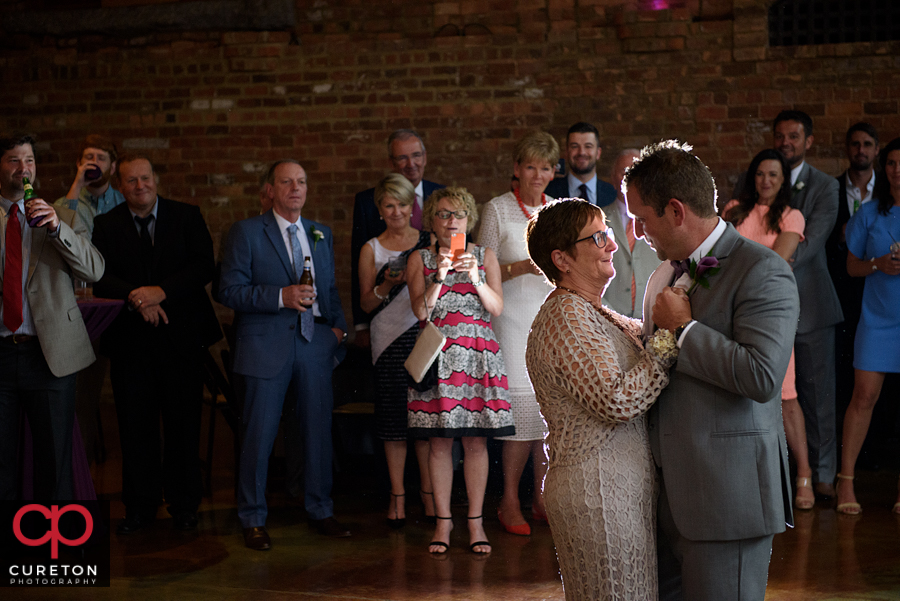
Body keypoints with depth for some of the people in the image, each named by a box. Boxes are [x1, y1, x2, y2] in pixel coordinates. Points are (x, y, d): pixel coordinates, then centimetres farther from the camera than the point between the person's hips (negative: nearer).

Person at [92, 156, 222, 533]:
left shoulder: (187, 217, 4)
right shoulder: (105, 225, 7)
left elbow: (204, 268, -5)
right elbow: (100, 278, -3)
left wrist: (161, 292, -18)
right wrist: (137, 299, -20)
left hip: (181, 336, -1)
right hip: (130, 342, 1)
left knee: (183, 425, 5)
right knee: (136, 427, 5)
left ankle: (183, 504, 17)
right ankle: (140, 506, 17)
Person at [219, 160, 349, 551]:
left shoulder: (322, 234, 15)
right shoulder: (247, 233, -1)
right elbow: (229, 291, -8)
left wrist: (338, 325, 6)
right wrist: (281, 296, -17)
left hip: (316, 342, 4)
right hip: (267, 345, -4)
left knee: (319, 429, 7)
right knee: (259, 433, -2)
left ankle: (320, 511, 22)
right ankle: (253, 520, 11)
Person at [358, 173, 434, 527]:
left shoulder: (430, 243, 9)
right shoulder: (372, 249, 7)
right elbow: (366, 304, 6)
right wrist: (385, 286, -12)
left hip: (425, 335, 1)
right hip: (390, 338, 0)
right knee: (394, 416, 0)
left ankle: (428, 491, 12)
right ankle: (397, 495, 9)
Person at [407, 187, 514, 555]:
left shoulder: (485, 256, 11)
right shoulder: (420, 259, 8)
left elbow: (496, 308, 2)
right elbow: (421, 311, -3)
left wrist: (475, 277, -12)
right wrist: (439, 276, -14)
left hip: (477, 354, 1)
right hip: (437, 355, 0)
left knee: (476, 441, -1)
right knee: (439, 442, -1)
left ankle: (475, 522, 6)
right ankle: (443, 520, 8)